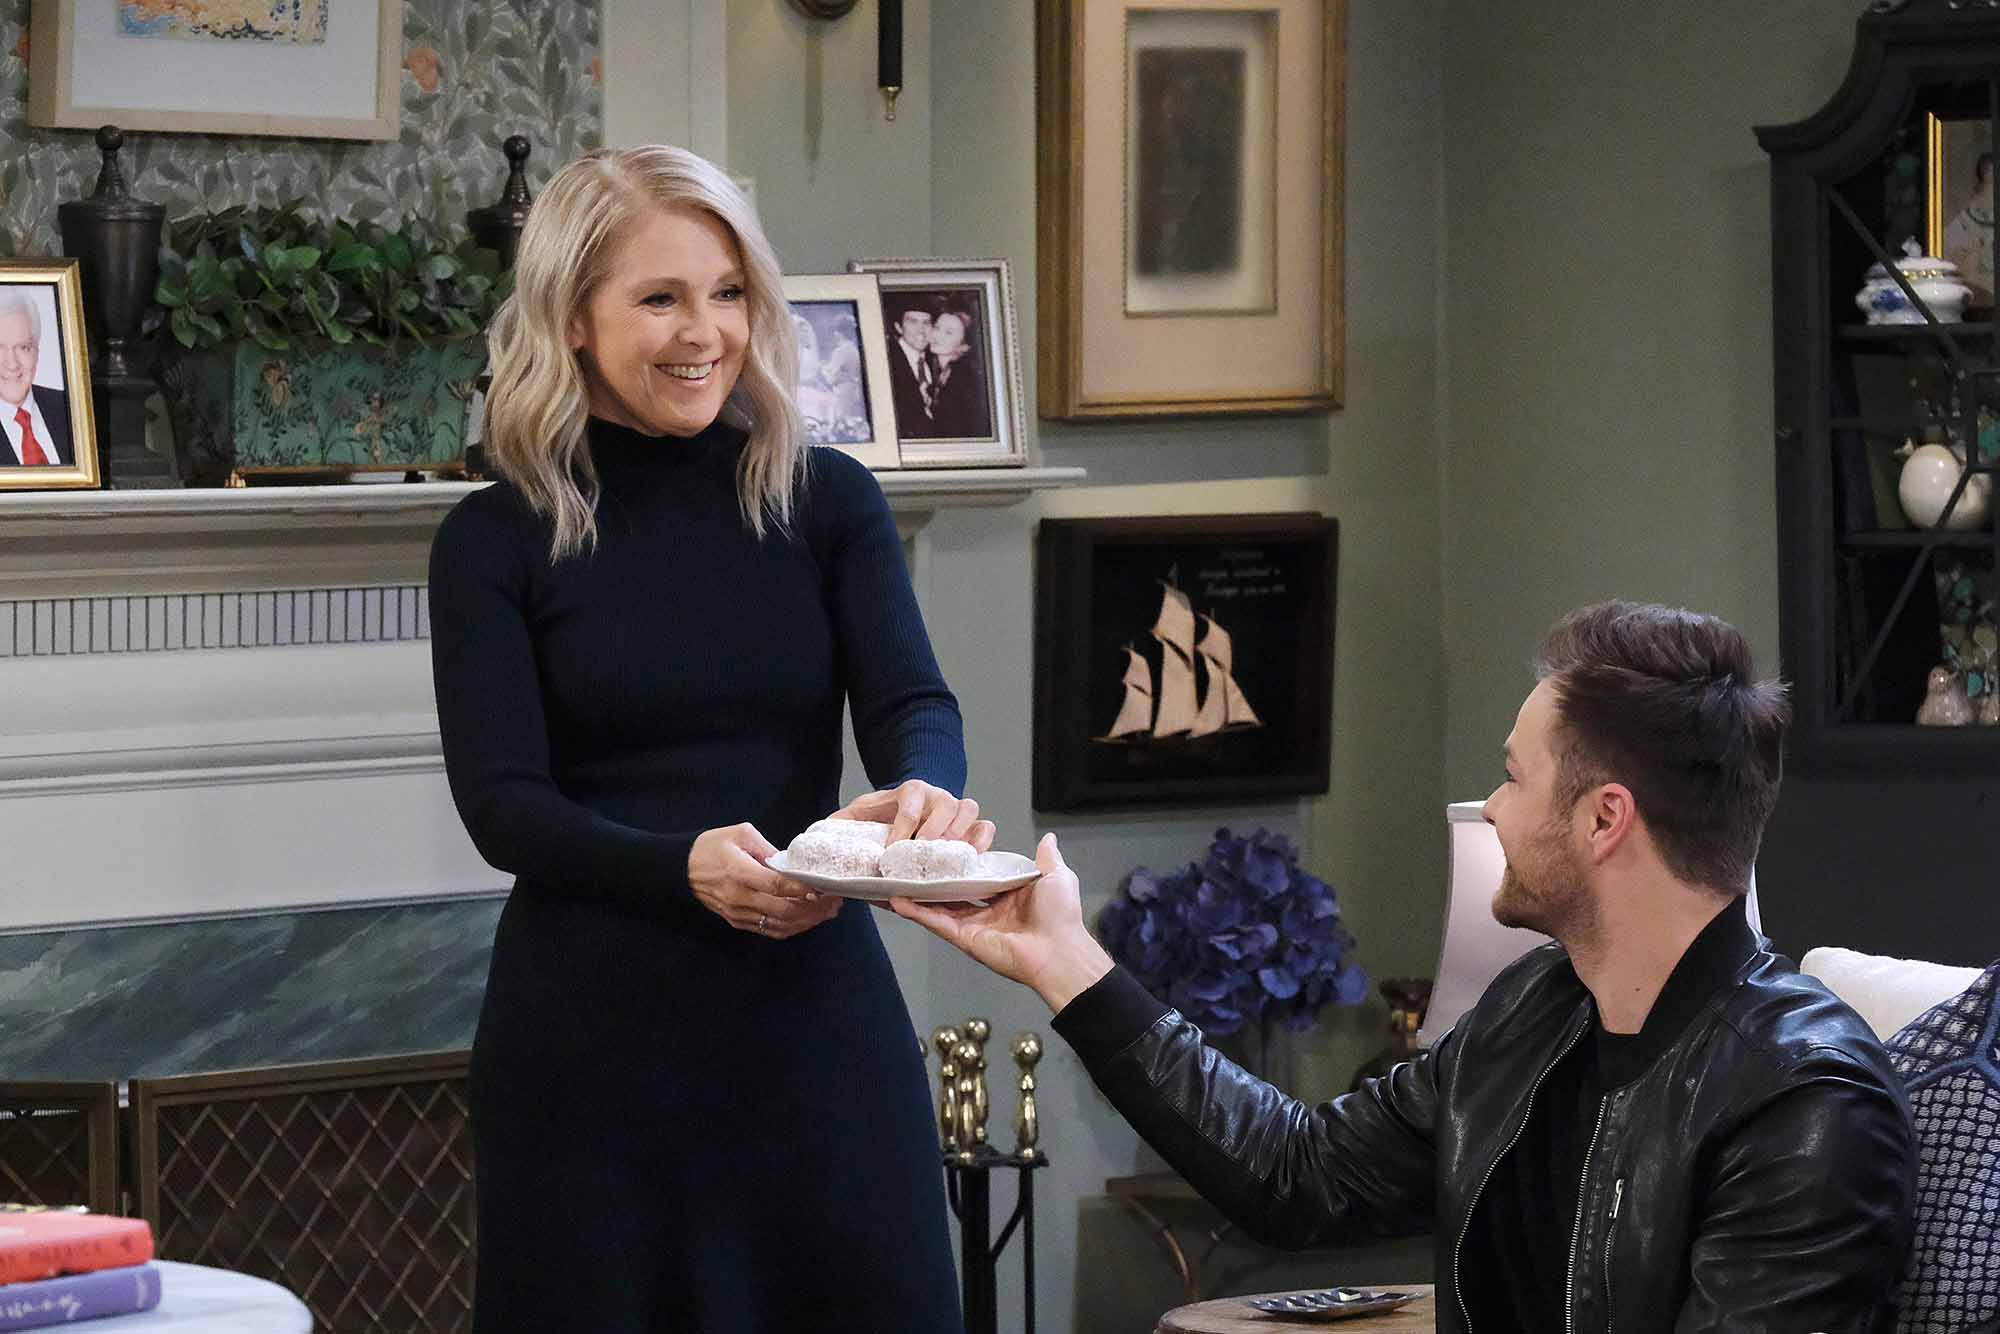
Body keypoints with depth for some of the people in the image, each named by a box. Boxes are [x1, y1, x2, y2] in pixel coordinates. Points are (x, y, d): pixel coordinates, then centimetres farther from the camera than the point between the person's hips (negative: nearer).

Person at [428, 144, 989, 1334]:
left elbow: (912, 700, -7)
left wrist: (924, 790, -32)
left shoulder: (827, 501, 5)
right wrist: (683, 866, -26)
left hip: (814, 1016, 2)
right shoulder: (498, 541, 1)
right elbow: (499, 803, -8)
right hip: (592, 1034, -1)